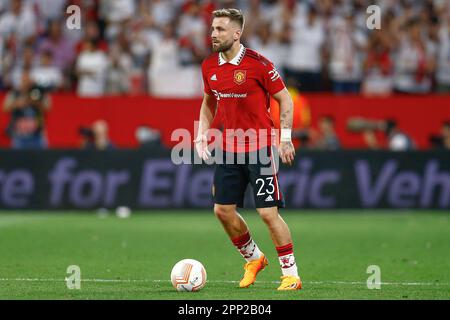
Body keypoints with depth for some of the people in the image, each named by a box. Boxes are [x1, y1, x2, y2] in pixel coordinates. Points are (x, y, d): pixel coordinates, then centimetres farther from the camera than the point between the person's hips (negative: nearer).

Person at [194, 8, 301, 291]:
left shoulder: (258, 63, -13)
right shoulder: (209, 66, 4)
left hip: (260, 148, -6)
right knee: (223, 210, 5)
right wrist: (202, 133, 8)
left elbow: (285, 98, -5)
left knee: (268, 212, -10)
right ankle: (253, 258, 28)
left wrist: (285, 138, -10)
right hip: (229, 149, 6)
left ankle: (291, 273, 1)